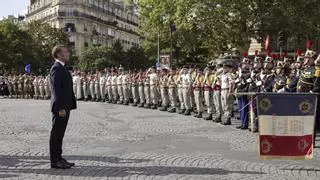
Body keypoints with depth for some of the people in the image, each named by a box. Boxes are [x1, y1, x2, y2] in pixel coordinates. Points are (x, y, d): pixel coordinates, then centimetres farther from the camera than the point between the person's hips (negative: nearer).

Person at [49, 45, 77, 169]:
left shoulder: (62, 68, 18)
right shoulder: (56, 68, -13)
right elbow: (56, 90, -20)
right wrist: (60, 108, -22)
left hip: (65, 107, 10)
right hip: (60, 108, -10)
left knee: (59, 134, 14)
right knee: (56, 134, -2)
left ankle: (58, 158, 22)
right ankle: (55, 161, 5)